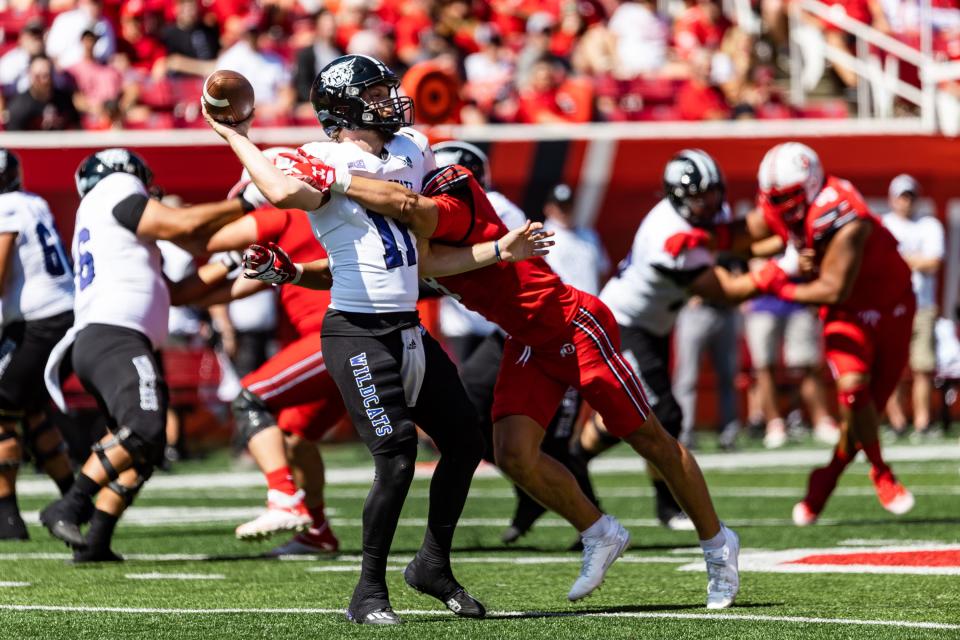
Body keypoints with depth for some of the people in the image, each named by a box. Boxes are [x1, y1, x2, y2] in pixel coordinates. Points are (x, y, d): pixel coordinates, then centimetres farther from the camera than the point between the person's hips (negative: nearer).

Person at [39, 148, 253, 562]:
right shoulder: (115, 191, 8)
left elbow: (174, 293, 28)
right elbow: (184, 227, -2)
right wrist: (243, 204, 10)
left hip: (92, 343, 10)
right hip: (114, 337, -10)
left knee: (142, 455, 13)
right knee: (143, 429, -27)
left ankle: (95, 543, 6)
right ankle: (70, 508, -32)